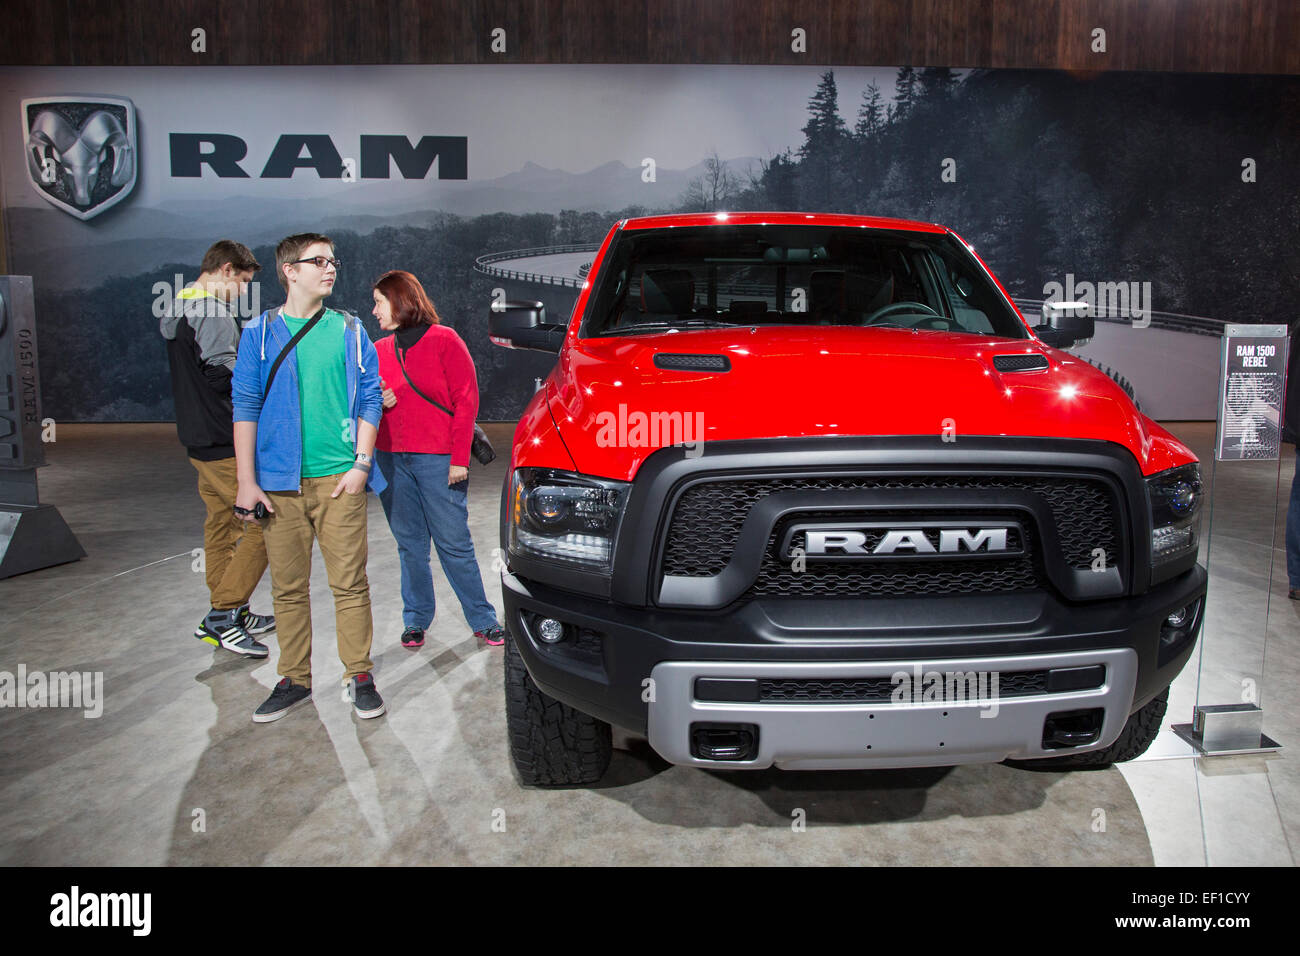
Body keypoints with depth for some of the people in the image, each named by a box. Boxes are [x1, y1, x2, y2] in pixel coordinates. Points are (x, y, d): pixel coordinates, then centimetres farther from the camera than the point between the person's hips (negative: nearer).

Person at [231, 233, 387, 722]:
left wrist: (361, 464, -3)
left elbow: (370, 400, 8)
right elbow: (246, 407, 4)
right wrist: (247, 481, -2)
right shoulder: (260, 333, 7)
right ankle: (294, 680, 20)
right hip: (280, 481, 0)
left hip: (339, 479, 0)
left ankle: (358, 676, 13)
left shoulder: (350, 331, 9)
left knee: (350, 582, 1)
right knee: (288, 587, 8)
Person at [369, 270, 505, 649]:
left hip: (438, 460, -4)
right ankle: (416, 620, 20)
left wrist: (459, 459, -11)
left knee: (454, 543, -2)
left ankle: (482, 620, 9)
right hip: (390, 460, 5)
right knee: (409, 545, 8)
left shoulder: (444, 340, -1)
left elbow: (466, 400, -5)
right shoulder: (379, 351, 14)